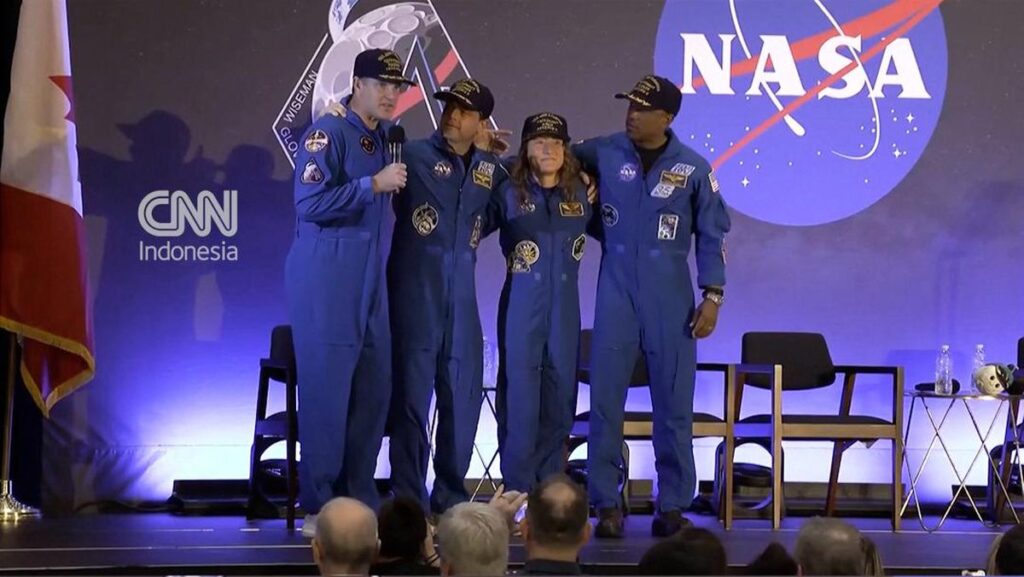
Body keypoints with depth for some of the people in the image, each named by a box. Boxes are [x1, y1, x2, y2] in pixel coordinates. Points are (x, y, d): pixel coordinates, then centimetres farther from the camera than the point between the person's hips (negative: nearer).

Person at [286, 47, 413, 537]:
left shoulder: (383, 139, 13)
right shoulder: (328, 133, -10)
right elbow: (310, 202, -19)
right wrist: (374, 184, -20)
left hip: (370, 282, 8)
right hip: (327, 280, -8)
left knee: (373, 391, 7)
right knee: (326, 391, -5)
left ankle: (359, 502, 15)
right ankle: (319, 510, 1)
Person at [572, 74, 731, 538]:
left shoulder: (692, 168, -1)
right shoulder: (603, 153, 1)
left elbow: (712, 234, 4)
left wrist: (712, 296, -2)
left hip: (669, 299, -1)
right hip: (616, 294, 1)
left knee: (674, 403, 2)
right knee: (605, 398, -1)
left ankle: (672, 506, 11)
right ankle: (606, 504, 7)